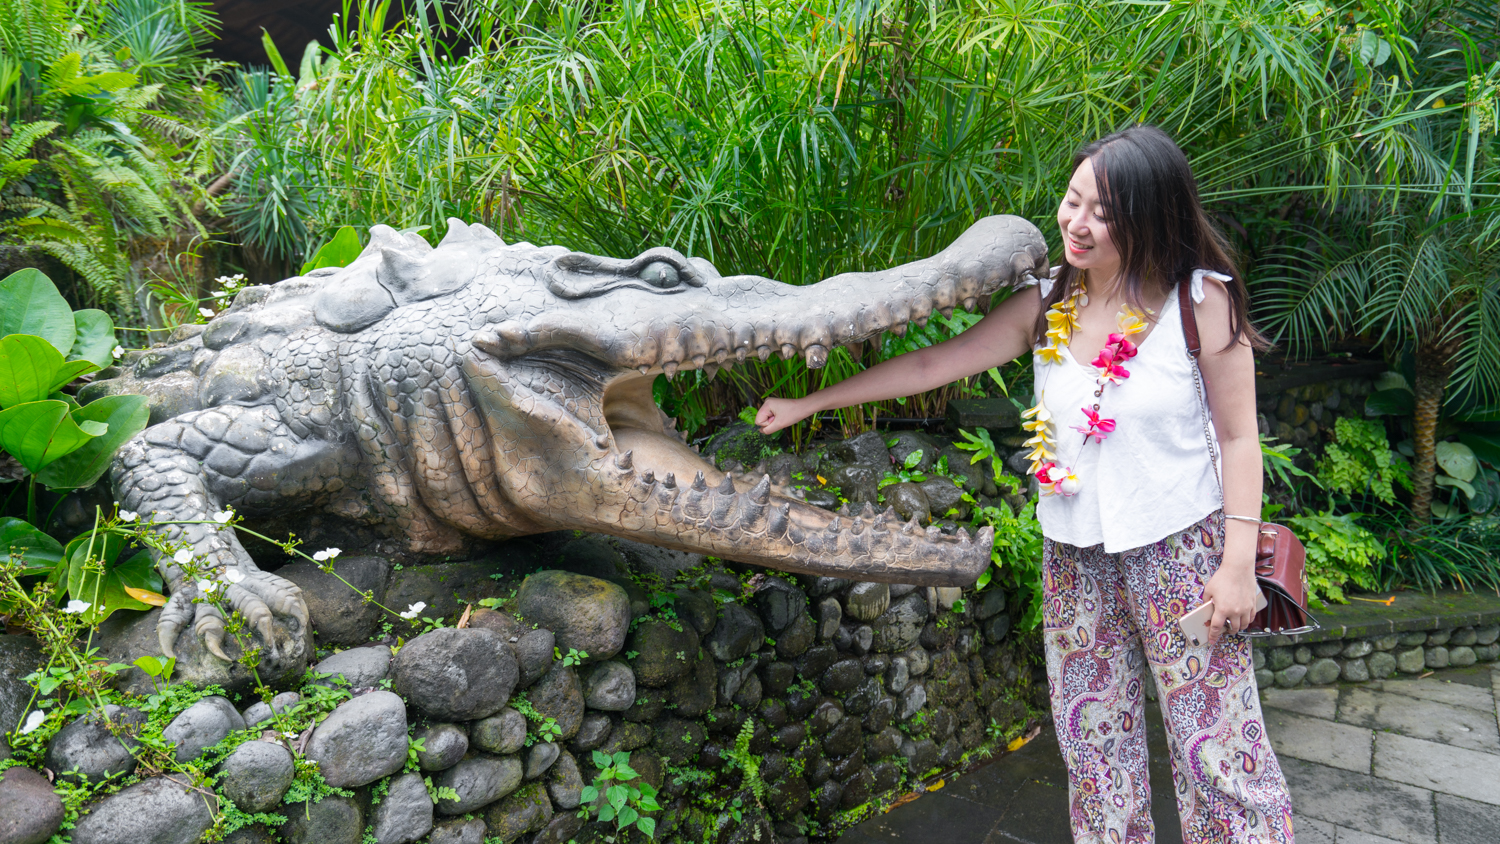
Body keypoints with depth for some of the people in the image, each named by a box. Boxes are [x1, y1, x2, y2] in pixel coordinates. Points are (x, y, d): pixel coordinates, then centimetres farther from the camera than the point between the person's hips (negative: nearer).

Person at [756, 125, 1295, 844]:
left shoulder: (1202, 300, -10)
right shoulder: (1044, 305, -1)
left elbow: (1238, 437, -5)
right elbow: (932, 364, 2)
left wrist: (1238, 564, -11)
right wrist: (808, 403, 2)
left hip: (1181, 548, -3)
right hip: (1075, 556, 4)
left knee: (1214, 739, 4)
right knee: (1093, 737, 14)